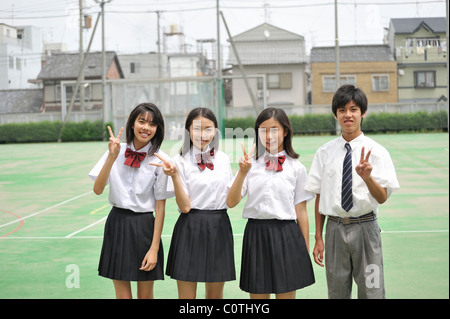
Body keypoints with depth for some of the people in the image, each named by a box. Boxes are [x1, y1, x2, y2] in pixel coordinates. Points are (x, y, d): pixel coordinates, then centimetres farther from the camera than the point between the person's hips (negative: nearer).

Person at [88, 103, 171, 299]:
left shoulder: (159, 160, -8)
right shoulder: (117, 151, -1)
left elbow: (160, 207, -6)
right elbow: (97, 189, -9)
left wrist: (154, 249, -9)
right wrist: (112, 157, -20)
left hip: (145, 227, -2)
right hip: (117, 224, 2)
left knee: (145, 295, 8)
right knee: (122, 295, 6)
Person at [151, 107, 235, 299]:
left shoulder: (223, 159, 6)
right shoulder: (181, 161, -6)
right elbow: (185, 206, -11)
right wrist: (174, 175, -22)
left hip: (219, 227, 3)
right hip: (190, 229, -3)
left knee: (215, 295, 13)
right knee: (186, 295, 4)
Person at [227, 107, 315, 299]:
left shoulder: (296, 168, 2)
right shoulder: (251, 165, 5)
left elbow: (301, 211, 3)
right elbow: (231, 202, -3)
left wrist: (306, 251, 3)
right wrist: (243, 172, -16)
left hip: (286, 236, -1)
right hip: (256, 235, 2)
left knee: (286, 294, 4)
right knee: (258, 294, 9)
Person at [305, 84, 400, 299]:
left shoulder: (376, 151, -3)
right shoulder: (325, 152, 2)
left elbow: (382, 198, -7)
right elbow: (319, 196, 6)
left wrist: (367, 177, -27)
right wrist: (318, 238, 7)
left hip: (365, 227, -2)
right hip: (335, 229, 2)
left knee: (371, 290, 3)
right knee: (337, 291, 12)